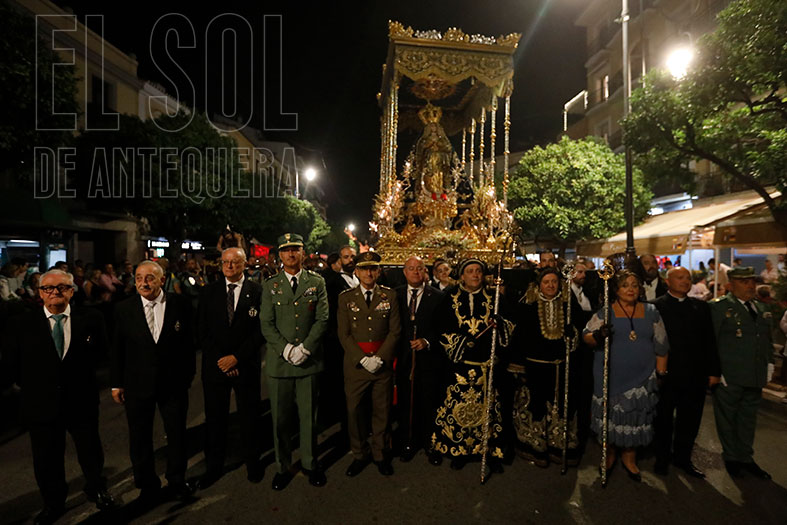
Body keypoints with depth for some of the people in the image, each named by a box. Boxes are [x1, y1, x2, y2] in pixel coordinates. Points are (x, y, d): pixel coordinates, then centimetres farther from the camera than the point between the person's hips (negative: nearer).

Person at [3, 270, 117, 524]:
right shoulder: (22, 324, -5)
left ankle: (97, 489, 42)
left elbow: (102, 352, 3)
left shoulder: (90, 319, -7)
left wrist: (82, 376, -2)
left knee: (90, 450, 16)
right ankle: (53, 503, 42)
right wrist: (33, 386, 1)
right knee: (46, 458, 18)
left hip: (82, 400, -1)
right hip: (41, 404, 1)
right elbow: (12, 362, 4)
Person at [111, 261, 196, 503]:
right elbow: (118, 348, 1)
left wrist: (188, 374, -2)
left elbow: (189, 342, -3)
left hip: (174, 383, -1)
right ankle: (147, 484, 41)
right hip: (137, 384, 1)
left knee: (177, 433, 15)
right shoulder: (124, 308, -5)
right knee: (139, 437, 17)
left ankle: (177, 480, 38)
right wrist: (117, 383, 3)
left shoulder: (180, 304, -8)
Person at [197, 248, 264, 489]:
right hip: (215, 365, 2)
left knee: (249, 417, 11)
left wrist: (236, 357, -12)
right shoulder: (208, 292, 3)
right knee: (214, 418, 11)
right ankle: (214, 467, 31)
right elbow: (202, 331, 2)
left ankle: (252, 462, 31)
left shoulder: (257, 292, -5)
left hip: (246, 365, -2)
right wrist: (220, 360, -6)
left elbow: (260, 331, -7)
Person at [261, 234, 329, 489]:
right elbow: (266, 324, -1)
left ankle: (310, 463, 32)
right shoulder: (270, 286, 4)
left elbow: (322, 319, -3)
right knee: (280, 419, 11)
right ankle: (283, 467, 31)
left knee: (309, 416, 11)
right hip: (279, 362, 1)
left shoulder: (317, 283, 3)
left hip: (309, 361, 0)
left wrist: (304, 348, -13)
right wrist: (286, 350, -13)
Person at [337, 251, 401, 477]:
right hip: (355, 363, 0)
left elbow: (395, 331, -2)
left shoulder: (389, 295, 1)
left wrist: (379, 358, -12)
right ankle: (359, 454, 31)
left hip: (383, 363, 0)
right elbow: (344, 334, -2)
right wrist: (363, 359, -12)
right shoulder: (346, 297, 0)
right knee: (354, 410, 9)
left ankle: (380, 454, 32)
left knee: (382, 411, 11)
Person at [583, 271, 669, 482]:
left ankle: (629, 457, 30)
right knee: (610, 416, 6)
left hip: (642, 376, 2)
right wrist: (598, 336, -29)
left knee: (635, 415, 8)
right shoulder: (605, 312, -2)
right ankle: (610, 454, 29)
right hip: (611, 375, -2)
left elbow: (661, 346, 10)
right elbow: (586, 336, -8)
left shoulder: (651, 312, 6)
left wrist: (661, 373, 7)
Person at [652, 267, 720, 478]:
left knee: (690, 419, 14)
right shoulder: (656, 306, -7)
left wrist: (713, 371, 5)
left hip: (695, 375, 4)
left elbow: (709, 341, 10)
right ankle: (662, 458, 28)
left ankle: (682, 457, 32)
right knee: (663, 419, 11)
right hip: (666, 374, -4)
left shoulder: (701, 307, 9)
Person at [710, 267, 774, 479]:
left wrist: (769, 363, 10)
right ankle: (731, 458, 26)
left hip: (755, 377, 7)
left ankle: (745, 458, 34)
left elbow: (767, 340, 20)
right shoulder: (720, 307, -11)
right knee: (727, 419, 9)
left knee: (748, 418, 18)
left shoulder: (760, 309, 12)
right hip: (729, 377, -6)